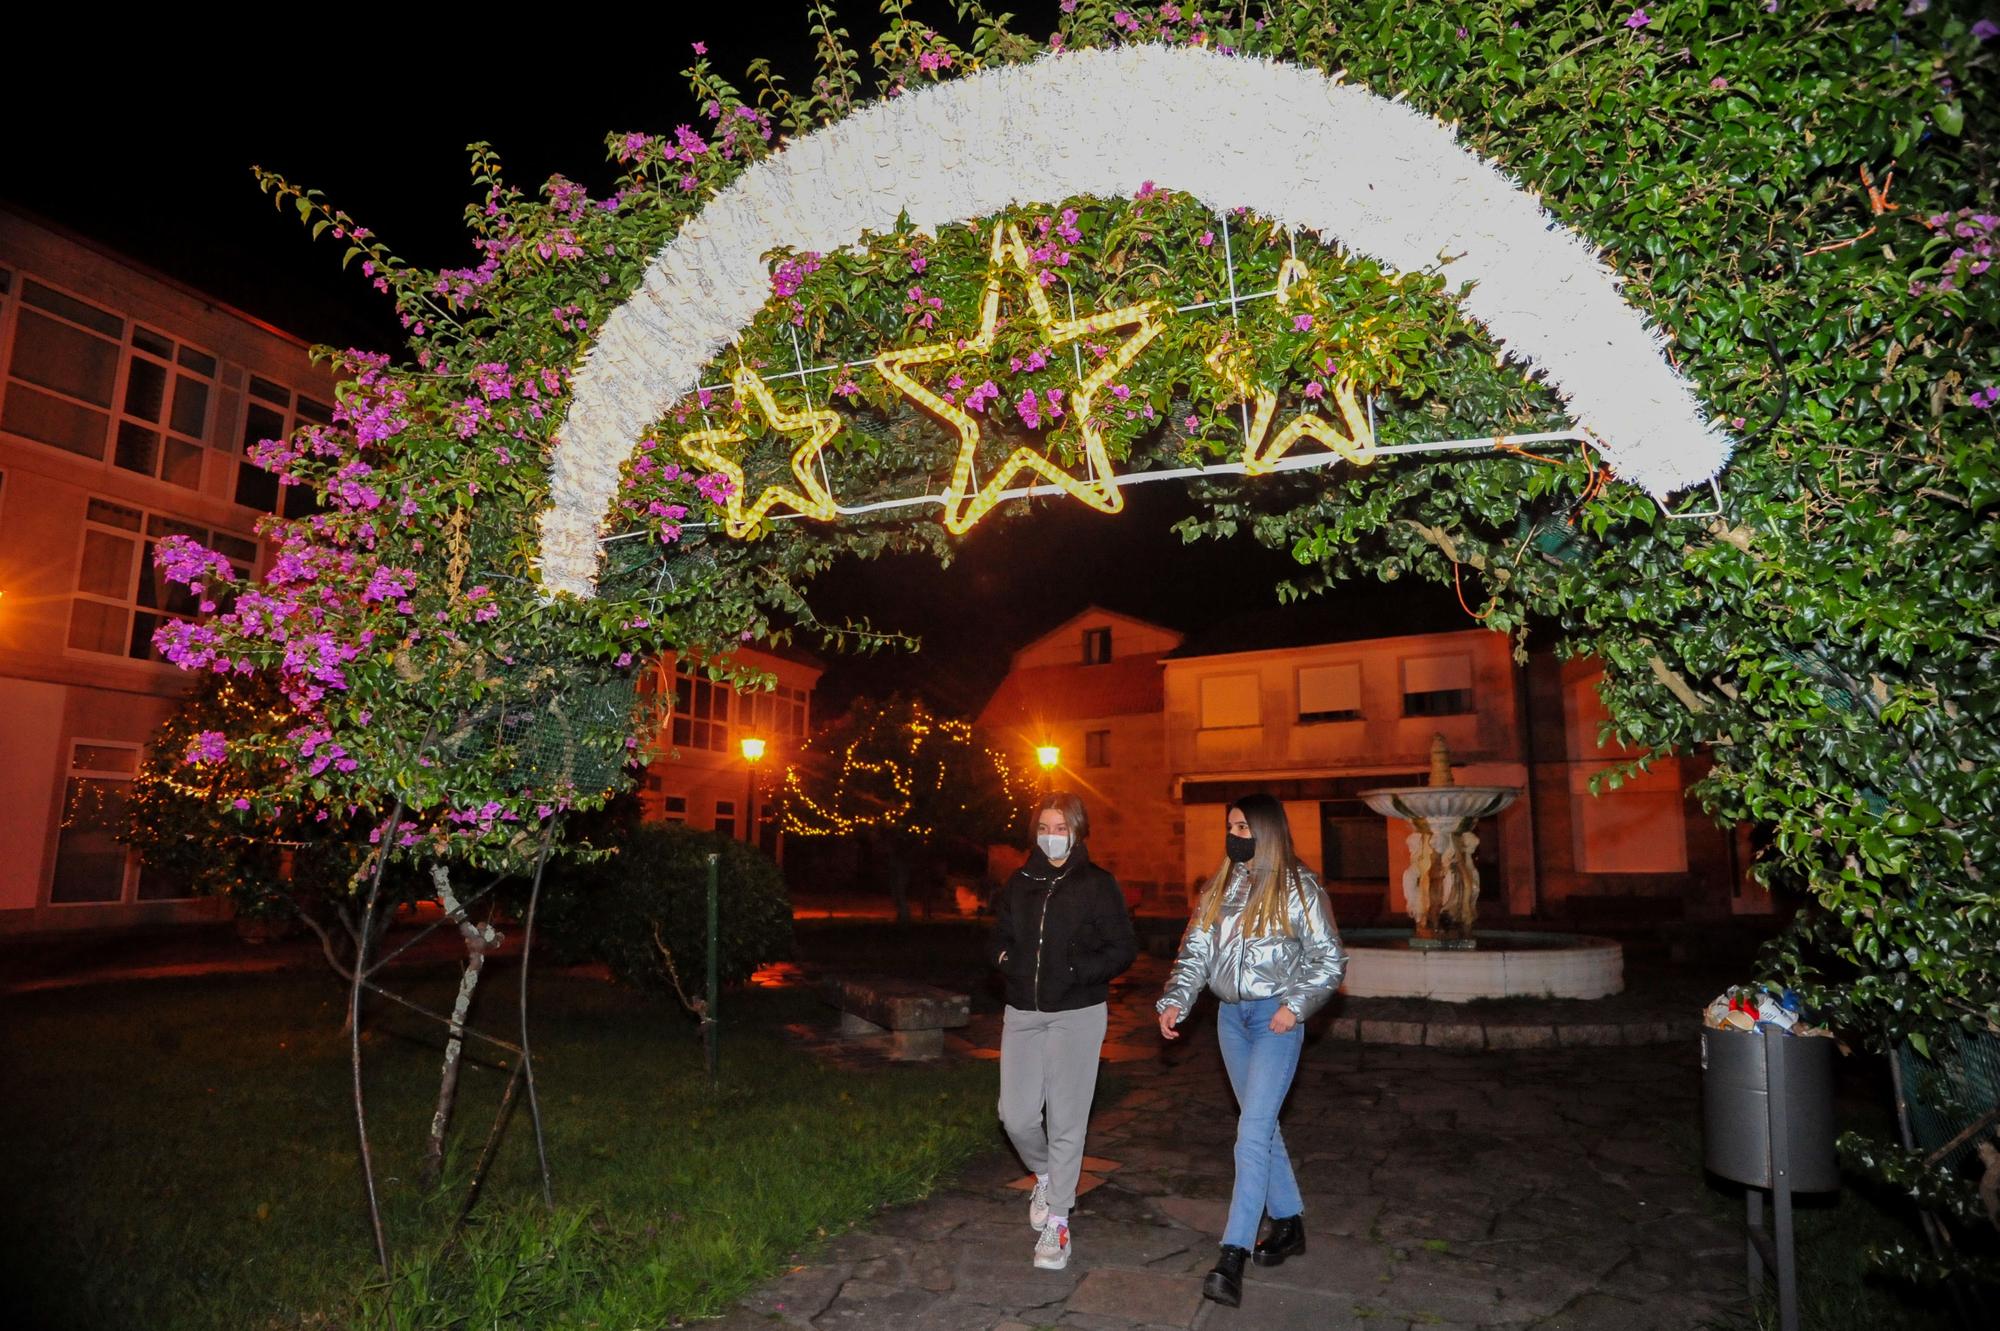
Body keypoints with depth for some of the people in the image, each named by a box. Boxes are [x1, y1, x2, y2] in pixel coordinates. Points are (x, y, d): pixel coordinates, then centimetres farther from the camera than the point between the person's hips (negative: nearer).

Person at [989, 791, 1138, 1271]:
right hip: (1023, 1014, 4)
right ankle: (1045, 1175, 34)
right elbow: (998, 939, 17)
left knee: (1066, 1119, 1)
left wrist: (1077, 971, -18)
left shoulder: (1097, 885, -5)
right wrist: (1004, 957, -5)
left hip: (1076, 1015, -4)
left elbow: (1124, 948, -6)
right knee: (1016, 1115, 2)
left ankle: (1057, 1221, 16)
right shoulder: (1019, 884, 8)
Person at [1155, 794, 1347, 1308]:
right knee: (1262, 1124, 16)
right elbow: (1195, 951, 5)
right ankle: (1288, 1223, 32)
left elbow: (1330, 959, -4)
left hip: (1275, 1018, -6)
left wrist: (1297, 1005, -18)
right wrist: (1175, 1001, -10)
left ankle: (1233, 1257, -10)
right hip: (1230, 1015, 6)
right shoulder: (1220, 886, 7)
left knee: (1253, 1131, -12)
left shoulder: (1297, 888, -8)